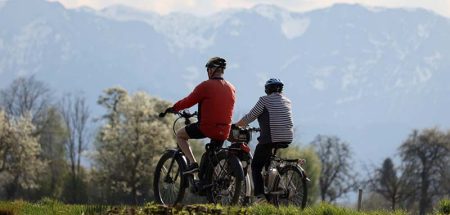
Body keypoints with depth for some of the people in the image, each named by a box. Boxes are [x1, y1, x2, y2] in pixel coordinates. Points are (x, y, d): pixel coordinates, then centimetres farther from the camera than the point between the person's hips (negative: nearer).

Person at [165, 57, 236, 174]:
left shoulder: (206, 86, -9)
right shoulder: (231, 88, 9)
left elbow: (188, 102, -5)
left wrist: (173, 108, 13)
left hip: (207, 128, -6)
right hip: (224, 132, 6)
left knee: (180, 135, 15)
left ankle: (193, 163, 1)